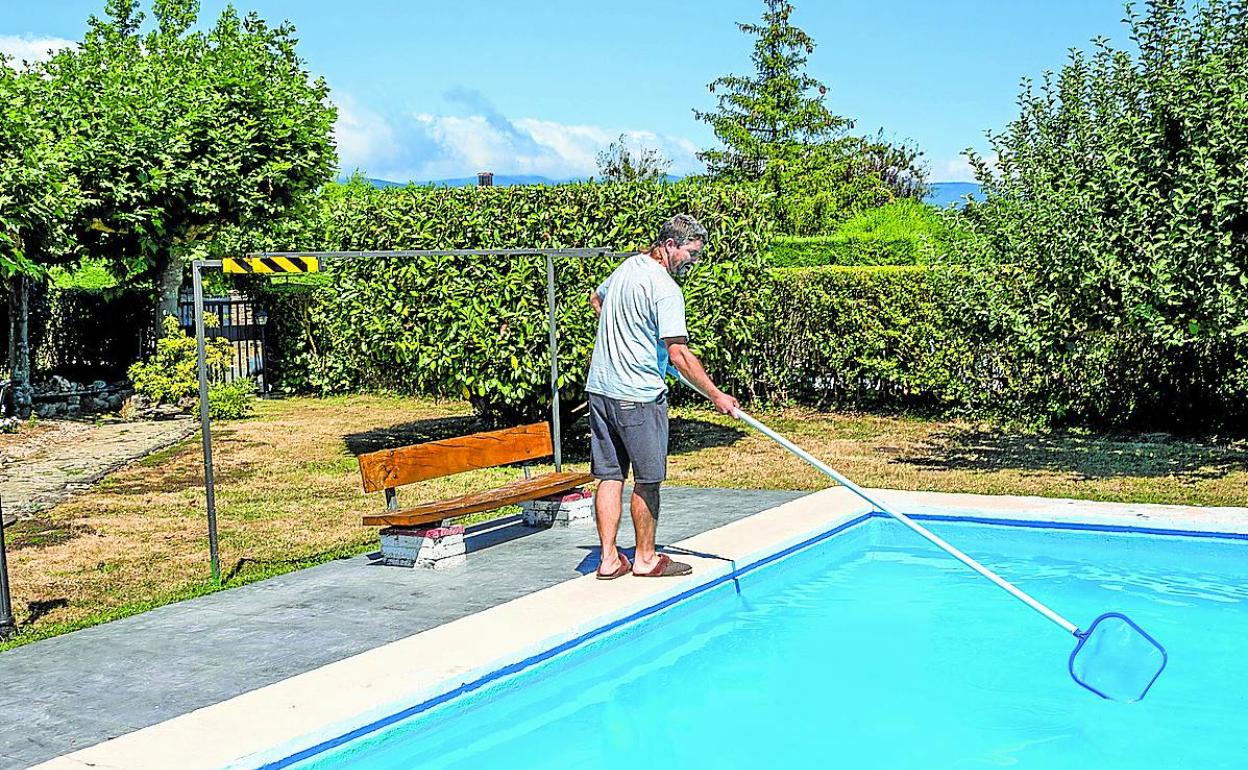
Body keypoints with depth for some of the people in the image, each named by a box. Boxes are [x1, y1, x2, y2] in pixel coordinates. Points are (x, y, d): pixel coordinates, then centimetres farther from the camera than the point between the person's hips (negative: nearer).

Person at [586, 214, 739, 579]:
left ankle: (609, 559, 12)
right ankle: (645, 558, 14)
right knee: (647, 480, 4)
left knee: (610, 476, 9)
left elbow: (596, 298, 33)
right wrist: (716, 395, -15)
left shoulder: (627, 267, 12)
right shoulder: (665, 288, -15)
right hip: (638, 397, -8)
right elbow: (678, 354, -20)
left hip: (600, 389, 8)